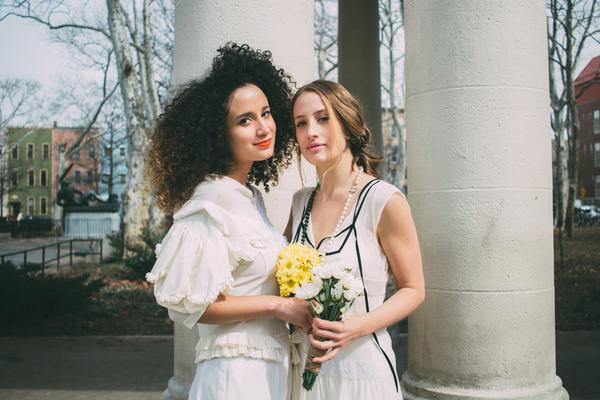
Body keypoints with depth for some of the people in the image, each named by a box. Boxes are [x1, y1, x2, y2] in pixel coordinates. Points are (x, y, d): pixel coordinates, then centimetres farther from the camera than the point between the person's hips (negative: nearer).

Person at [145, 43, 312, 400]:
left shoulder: (250, 195, 6)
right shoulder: (215, 199, -19)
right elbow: (193, 303, -21)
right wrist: (279, 305, -16)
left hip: (270, 366, 8)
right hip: (237, 371, -8)